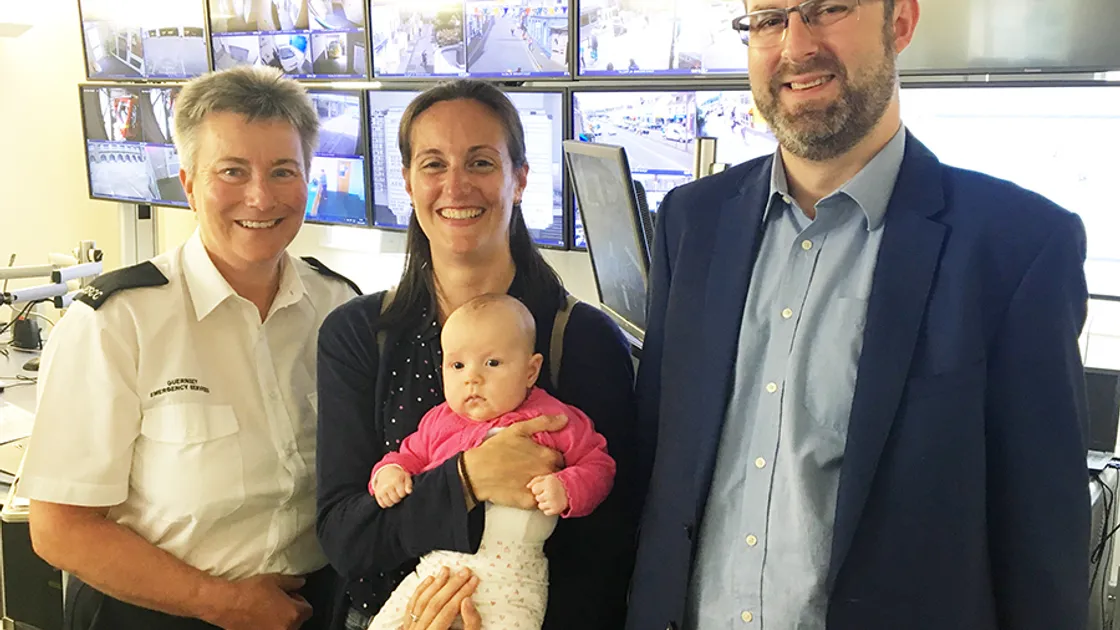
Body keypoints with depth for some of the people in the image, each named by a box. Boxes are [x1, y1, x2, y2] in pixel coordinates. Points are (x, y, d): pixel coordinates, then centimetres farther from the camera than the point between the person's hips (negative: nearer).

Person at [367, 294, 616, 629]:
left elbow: (598, 465, 6)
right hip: (437, 561, 4)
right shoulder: (439, 421, 14)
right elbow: (410, 455, 28)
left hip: (512, 573, -3)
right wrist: (390, 471, 6)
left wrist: (565, 489, -13)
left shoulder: (551, 419, 3)